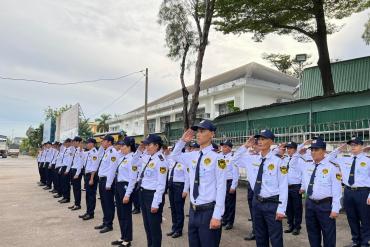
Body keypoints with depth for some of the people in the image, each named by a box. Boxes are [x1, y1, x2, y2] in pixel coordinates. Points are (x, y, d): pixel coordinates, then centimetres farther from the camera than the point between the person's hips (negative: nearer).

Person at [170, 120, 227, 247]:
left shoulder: (217, 158, -16)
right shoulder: (193, 156, 4)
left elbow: (221, 188, -15)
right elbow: (174, 156, 20)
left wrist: (217, 216, -15)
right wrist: (182, 141, 4)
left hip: (208, 211, -6)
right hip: (193, 210, 7)